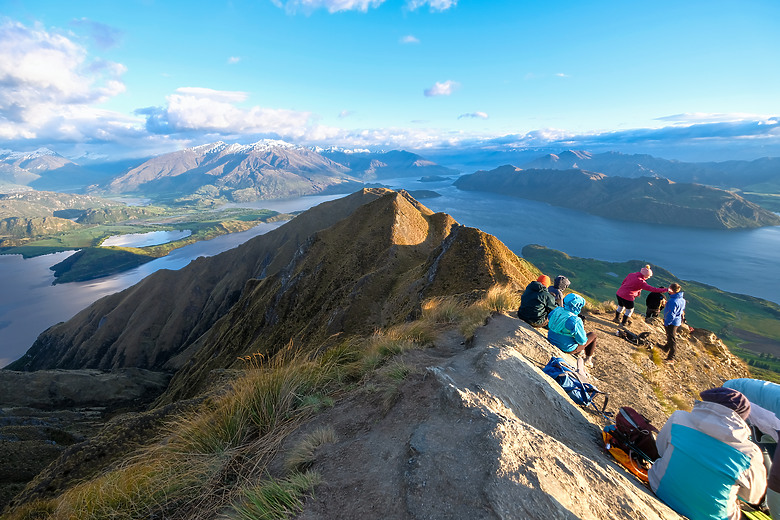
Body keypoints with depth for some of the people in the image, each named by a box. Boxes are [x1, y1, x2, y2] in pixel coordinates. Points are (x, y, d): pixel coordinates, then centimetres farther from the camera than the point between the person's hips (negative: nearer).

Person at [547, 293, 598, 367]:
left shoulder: (556, 310, -11)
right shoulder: (576, 321, -29)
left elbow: (549, 325, 9)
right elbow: (582, 341, -18)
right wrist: (582, 329, 1)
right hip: (567, 348, -6)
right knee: (593, 335, 15)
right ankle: (588, 359, 31)